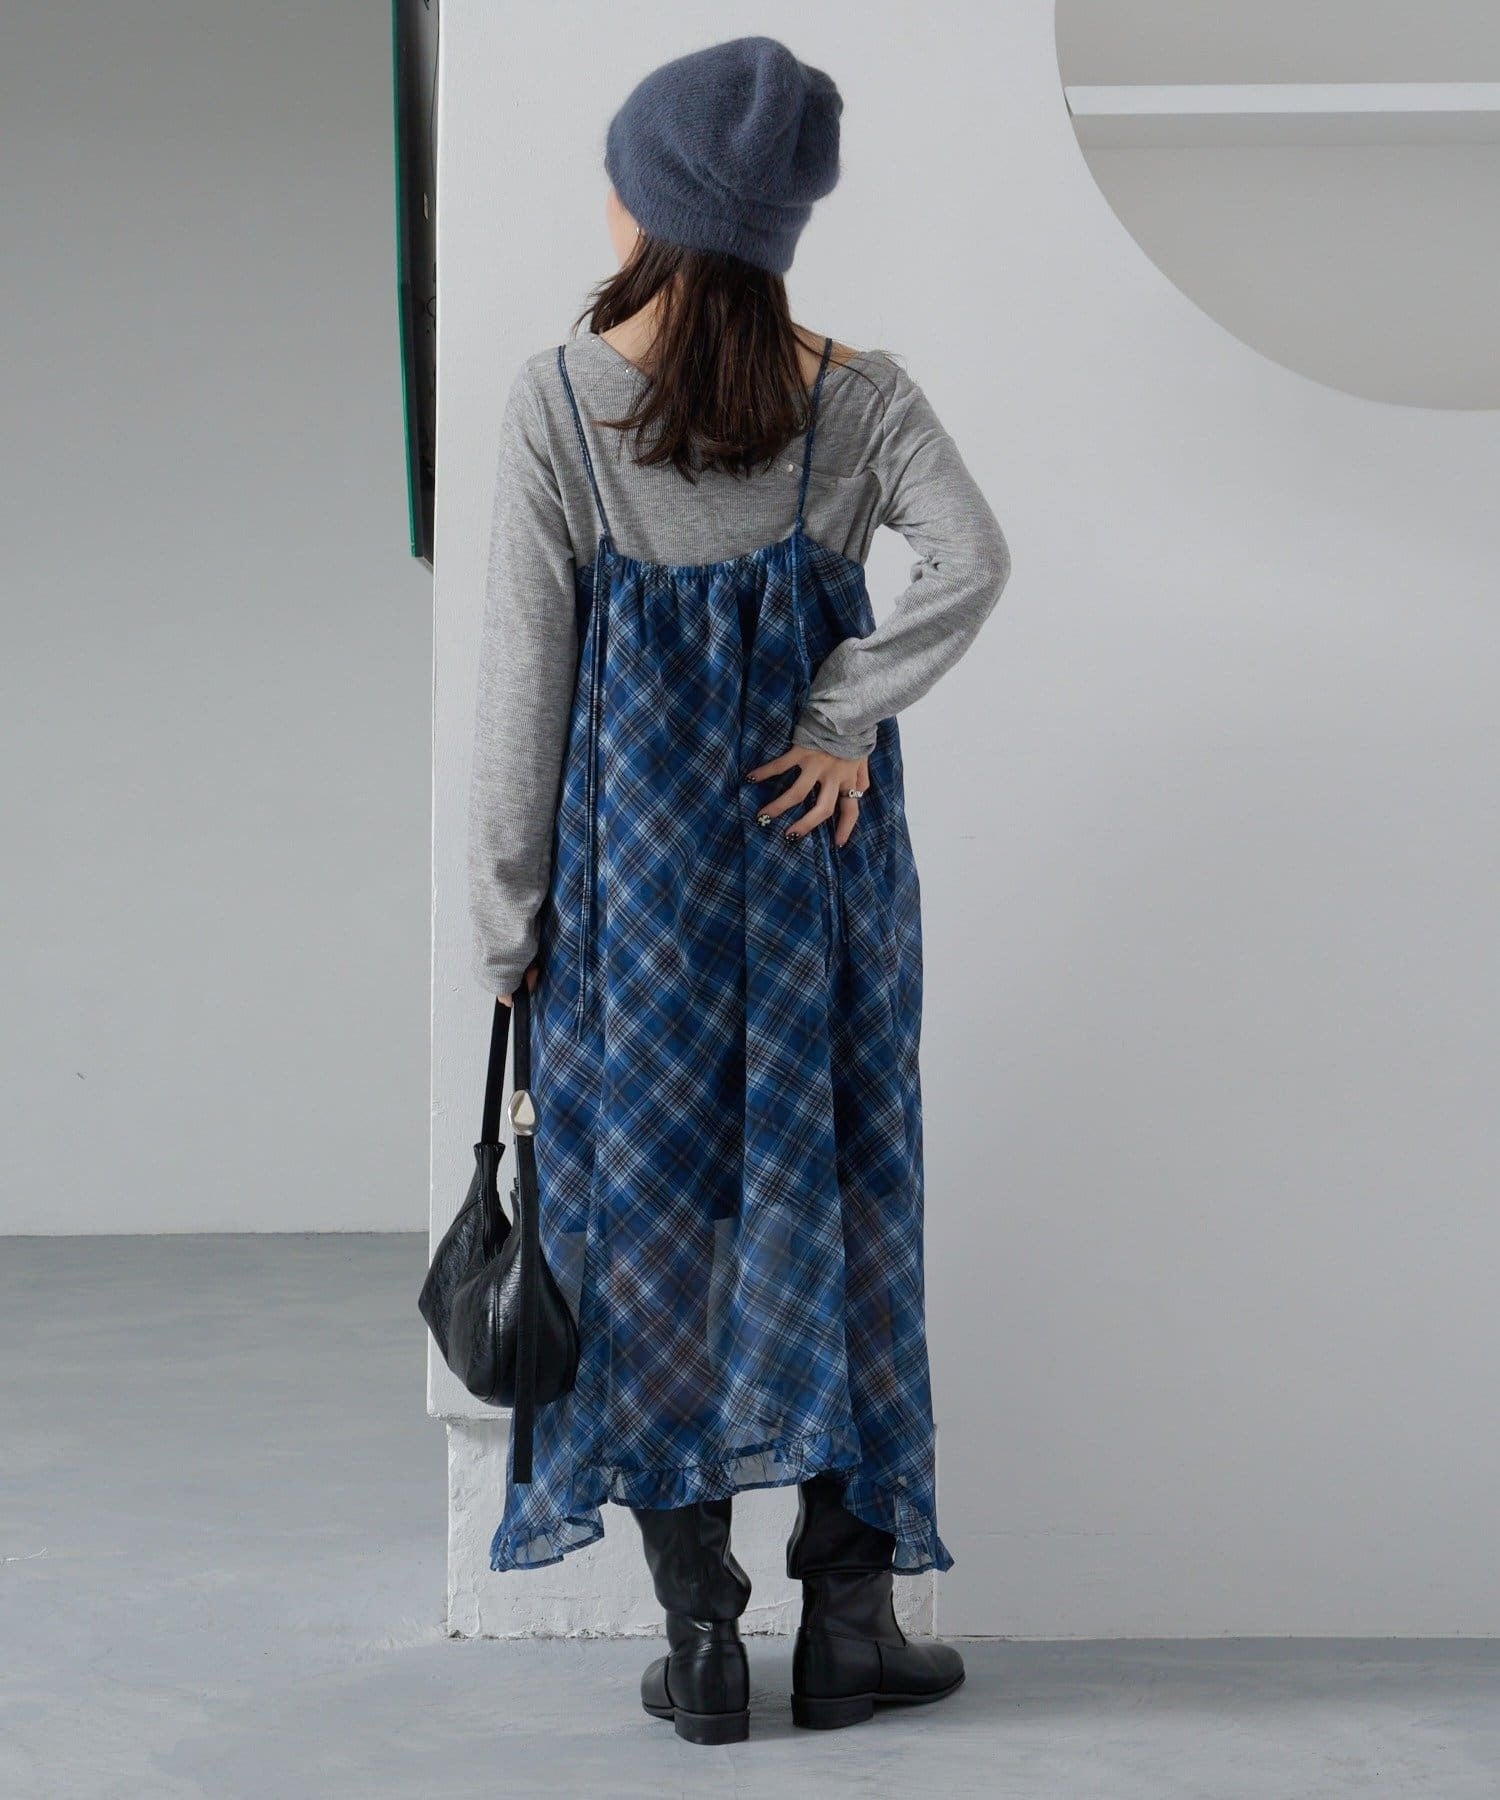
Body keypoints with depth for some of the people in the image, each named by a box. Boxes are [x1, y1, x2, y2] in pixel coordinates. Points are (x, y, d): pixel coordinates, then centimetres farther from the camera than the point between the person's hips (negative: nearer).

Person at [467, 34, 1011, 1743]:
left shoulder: (557, 397, -7)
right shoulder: (856, 393, -1)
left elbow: (522, 666, -5)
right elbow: (969, 560, -19)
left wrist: (507, 914, 0)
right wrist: (847, 721, -10)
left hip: (634, 844, -1)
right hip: (817, 838, 2)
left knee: (652, 1211, 6)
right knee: (832, 1190, 9)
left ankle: (698, 1631, 9)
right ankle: (849, 1618, 13)